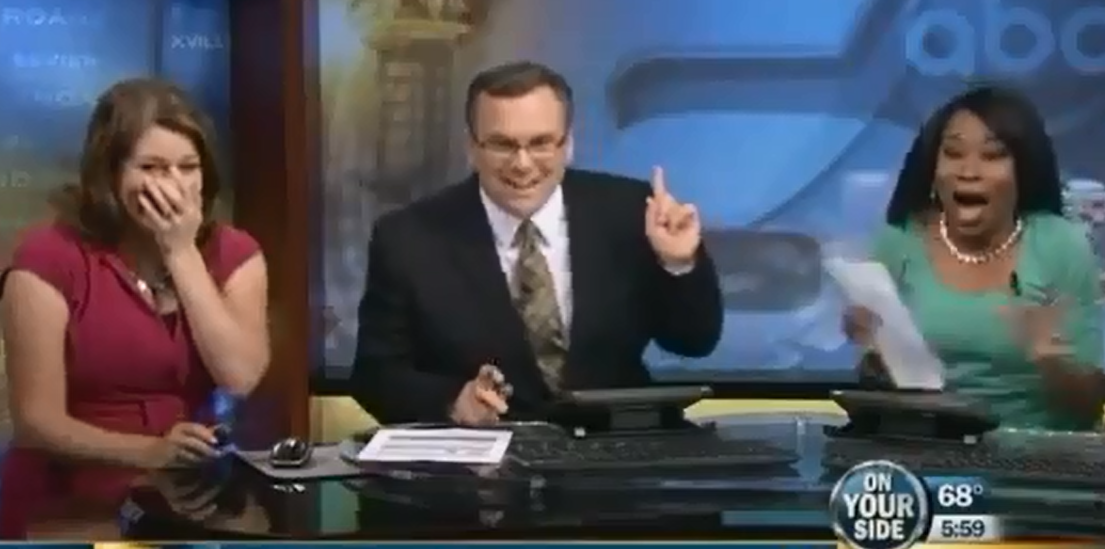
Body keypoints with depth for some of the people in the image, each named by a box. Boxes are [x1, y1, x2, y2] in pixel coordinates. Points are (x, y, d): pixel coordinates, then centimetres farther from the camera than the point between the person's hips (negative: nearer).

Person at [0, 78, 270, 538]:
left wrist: (183, 254, -10)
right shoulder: (49, 259, -7)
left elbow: (241, 379, -10)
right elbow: (37, 421, -10)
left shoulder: (233, 253, 6)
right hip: (70, 510, -4)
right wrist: (151, 451, -24)